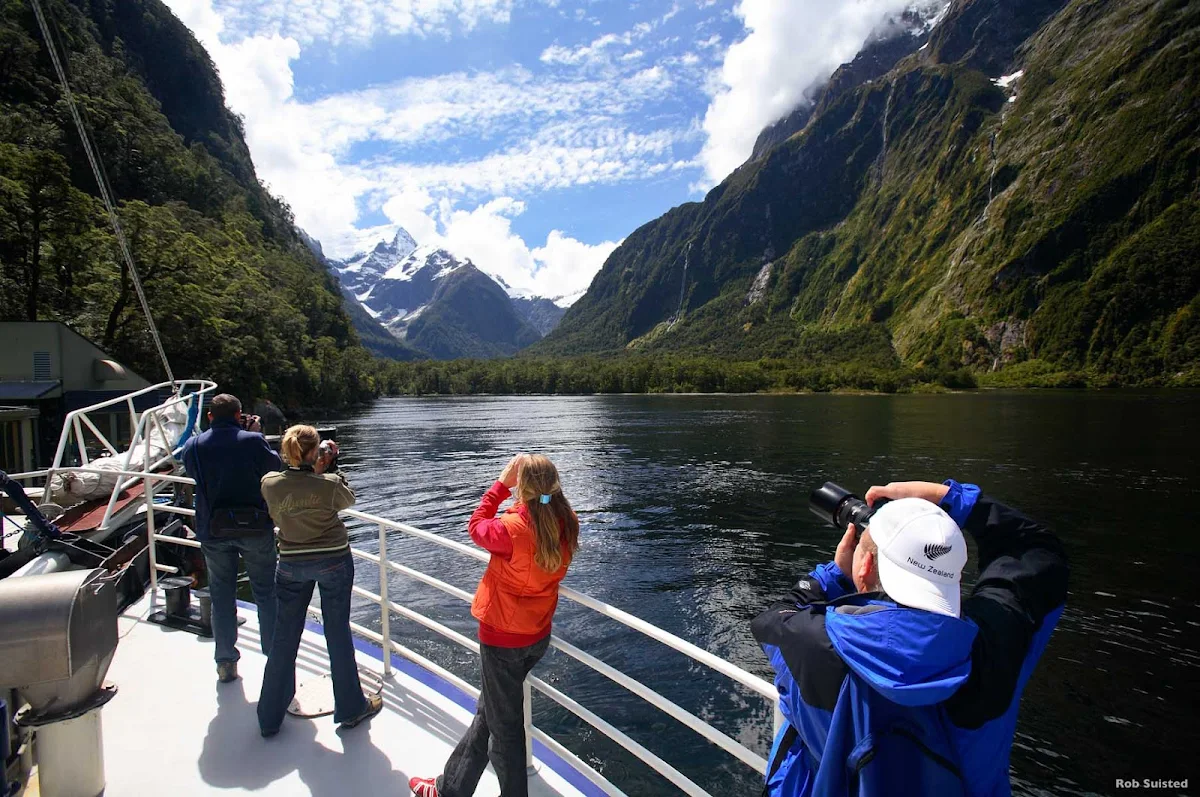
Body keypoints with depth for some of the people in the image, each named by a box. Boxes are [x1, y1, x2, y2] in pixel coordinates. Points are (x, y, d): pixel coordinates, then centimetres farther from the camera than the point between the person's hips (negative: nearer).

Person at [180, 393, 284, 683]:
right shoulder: (253, 441, -13)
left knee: (221, 596, 16)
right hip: (255, 528, -2)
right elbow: (276, 467, -1)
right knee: (266, 593, 12)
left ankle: (226, 663, 22)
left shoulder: (194, 446, -3)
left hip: (213, 531, 2)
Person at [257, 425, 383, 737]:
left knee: (284, 637, 15)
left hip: (292, 564, 3)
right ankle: (350, 708, 24)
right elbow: (348, 500, 1)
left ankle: (271, 717, 28)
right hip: (334, 561, -3)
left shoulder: (270, 483, -11)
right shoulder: (329, 484, -20)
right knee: (338, 634, 10)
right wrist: (332, 468, 5)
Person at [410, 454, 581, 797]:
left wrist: (501, 484, -6)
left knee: (504, 724, 14)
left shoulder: (511, 529, -30)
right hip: (538, 636, 7)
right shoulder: (567, 524, -13)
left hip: (503, 638, -7)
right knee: (488, 711, 25)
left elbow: (476, 527, -9)